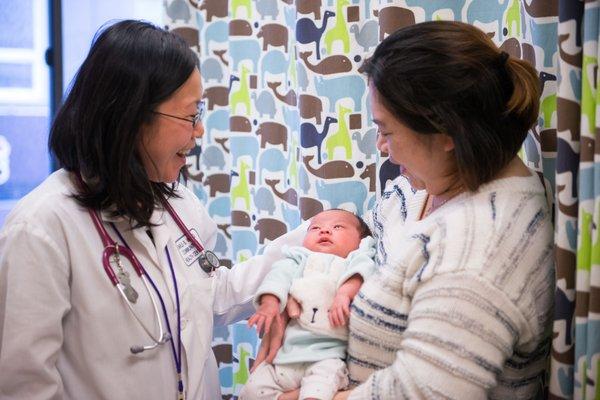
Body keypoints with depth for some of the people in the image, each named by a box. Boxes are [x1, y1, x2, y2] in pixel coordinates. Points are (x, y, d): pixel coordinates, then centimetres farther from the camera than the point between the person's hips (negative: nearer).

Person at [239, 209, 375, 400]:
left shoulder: (354, 260, 16)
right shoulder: (299, 261, 24)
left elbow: (359, 271, -7)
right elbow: (280, 275, 6)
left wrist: (345, 292, -27)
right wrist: (269, 301, -14)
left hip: (328, 352, -4)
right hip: (286, 349, 4)